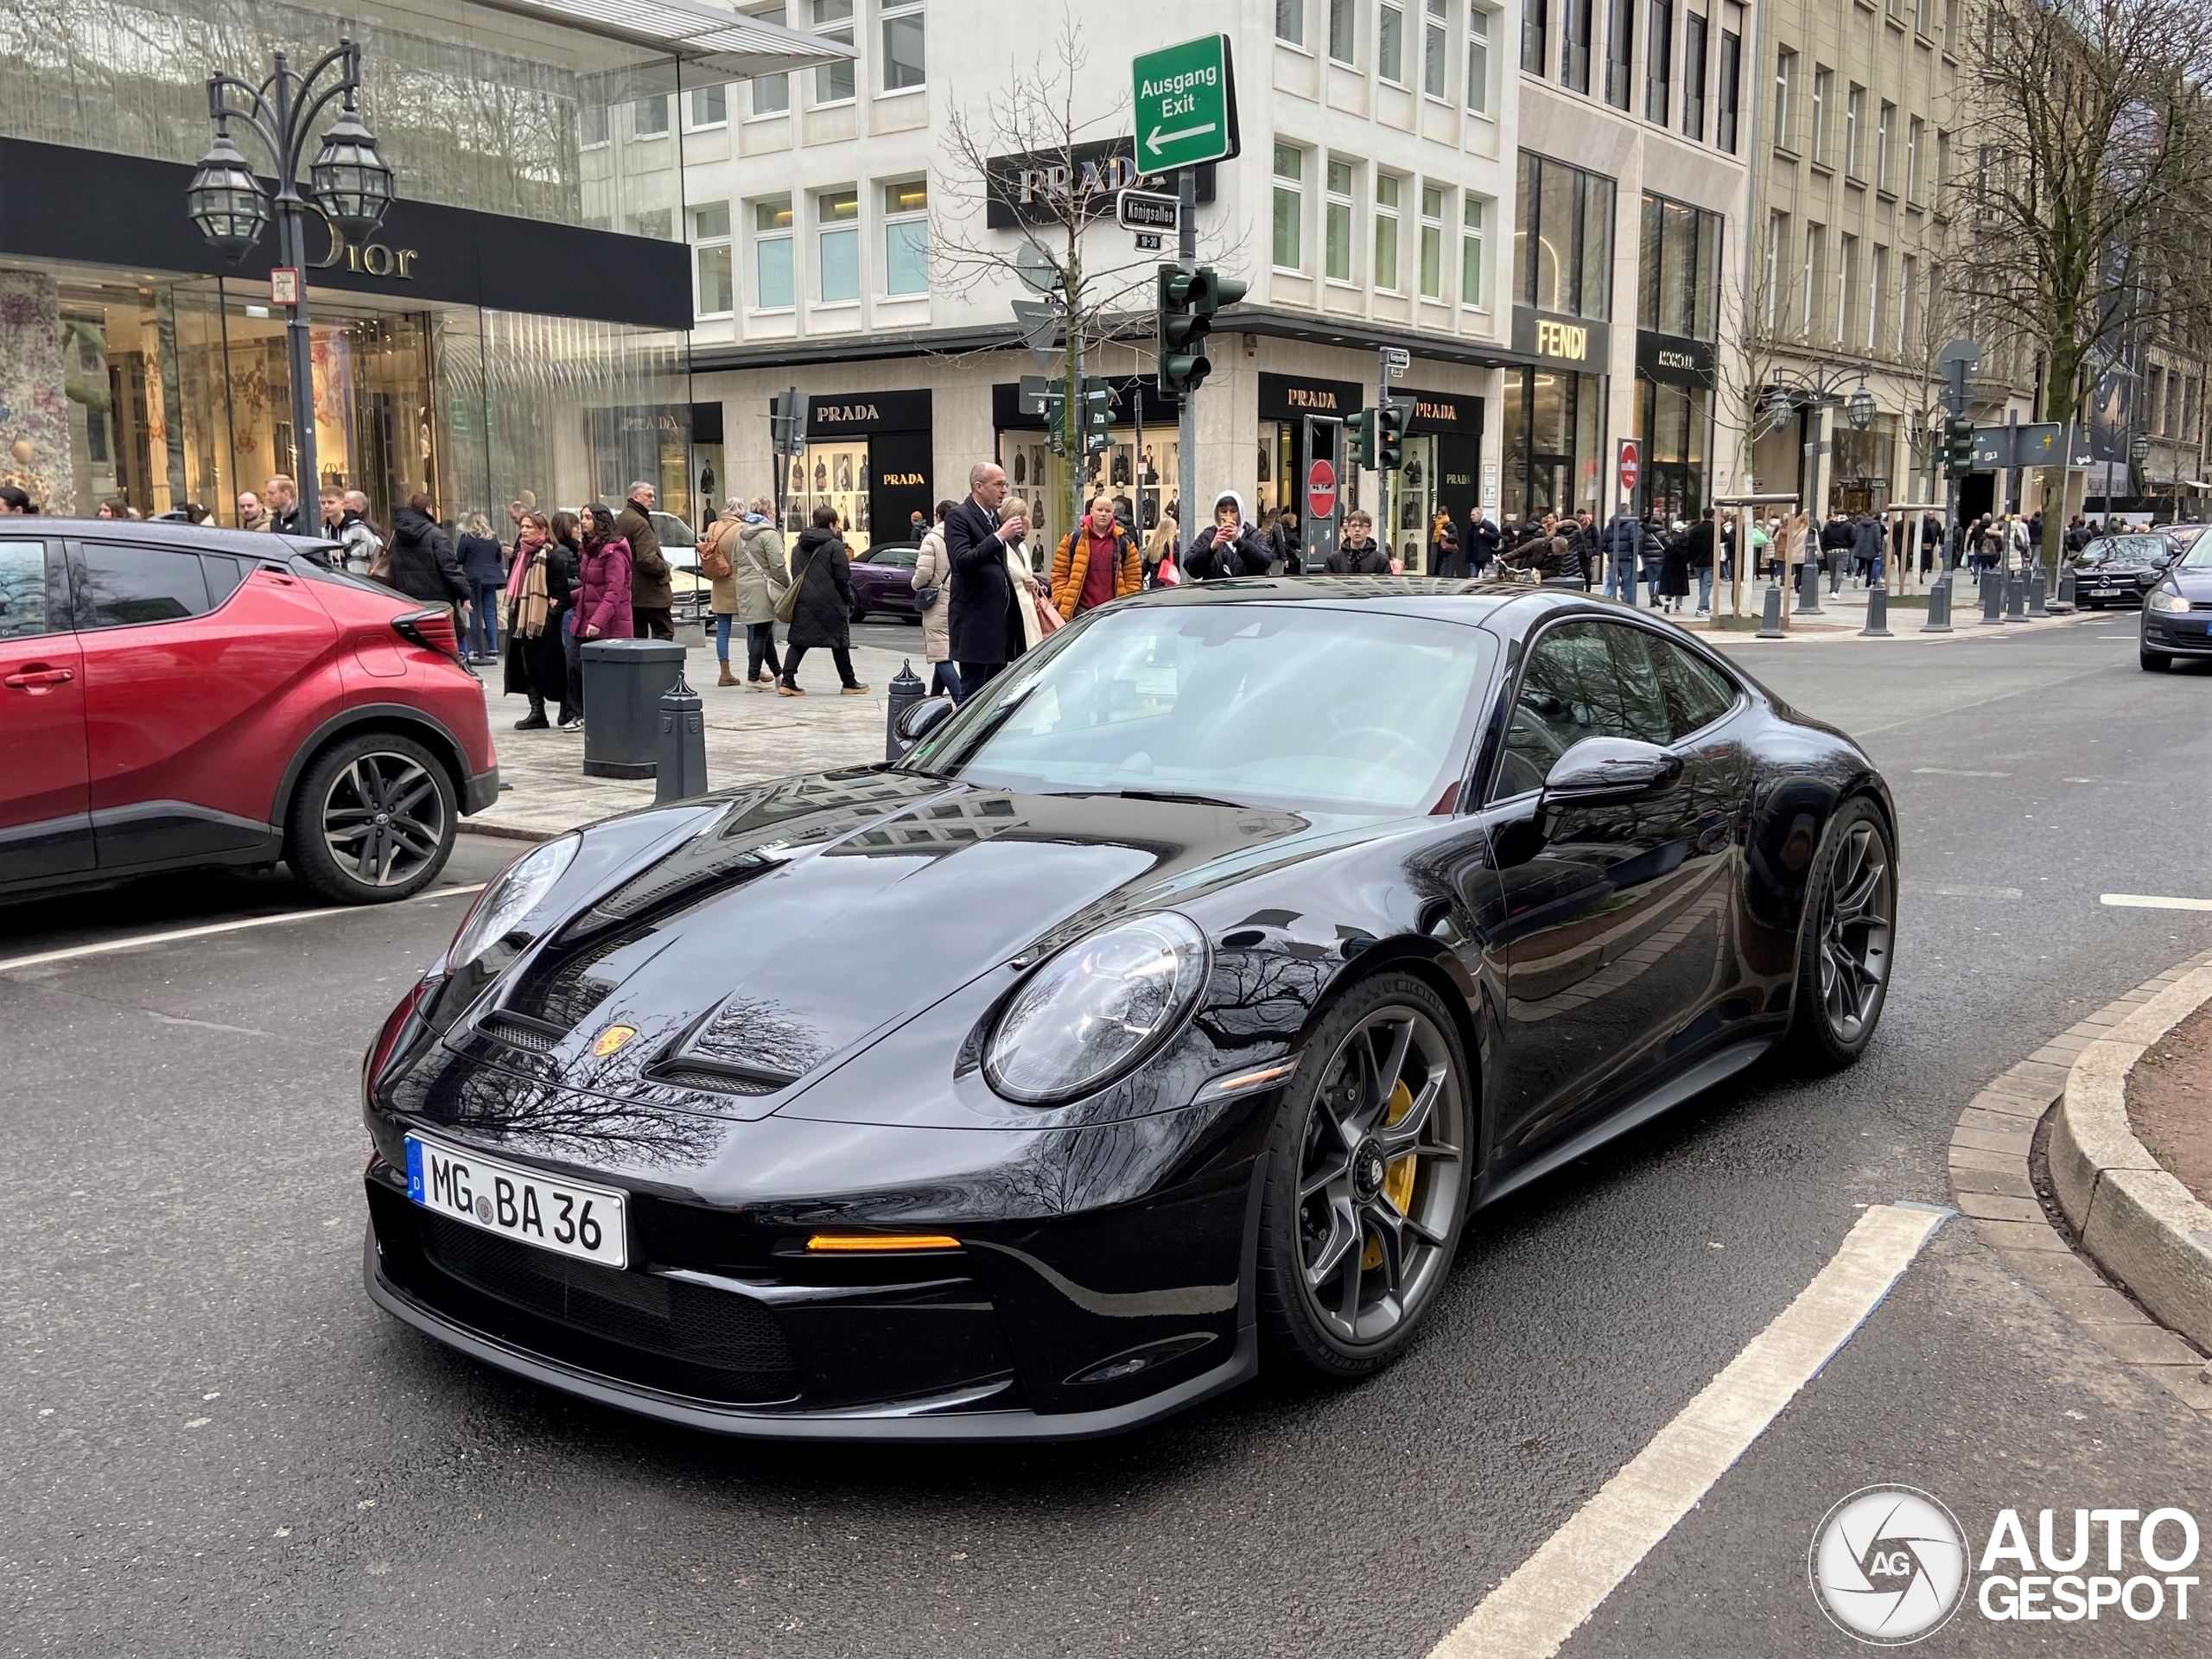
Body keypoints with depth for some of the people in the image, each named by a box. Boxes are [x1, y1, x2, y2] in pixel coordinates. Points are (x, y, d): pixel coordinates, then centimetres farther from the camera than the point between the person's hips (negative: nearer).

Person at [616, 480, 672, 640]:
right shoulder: (640, 523, -17)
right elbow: (647, 559, -24)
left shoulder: (620, 520, 14)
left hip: (630, 590, 9)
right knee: (664, 631, -5)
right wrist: (664, 567, -8)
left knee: (637, 634, 11)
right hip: (649, 591, -9)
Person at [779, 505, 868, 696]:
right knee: (839, 641, 7)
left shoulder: (798, 547, 12)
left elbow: (795, 575, 15)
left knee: (798, 641, 8)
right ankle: (848, 683, 16)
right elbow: (843, 578, -11)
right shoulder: (834, 546, -9)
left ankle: (787, 682, -3)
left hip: (803, 602, 5)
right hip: (830, 602, -5)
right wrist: (849, 601, 0)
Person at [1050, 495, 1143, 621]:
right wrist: (1061, 601, -4)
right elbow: (1059, 573, 5)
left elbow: (1133, 577, 9)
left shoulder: (1124, 542, 7)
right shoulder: (1073, 538, 4)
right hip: (1080, 611, -1)